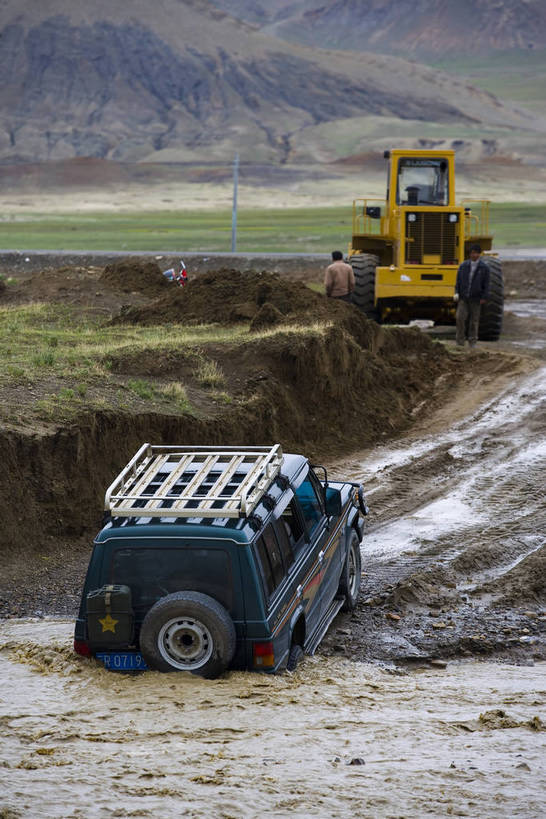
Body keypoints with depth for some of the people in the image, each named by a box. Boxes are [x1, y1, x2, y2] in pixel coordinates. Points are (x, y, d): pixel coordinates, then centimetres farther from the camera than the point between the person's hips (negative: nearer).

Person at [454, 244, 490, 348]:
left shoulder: (484, 268, -1)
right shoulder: (463, 266, 5)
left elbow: (486, 284, -1)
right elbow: (458, 280, 9)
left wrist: (484, 297, -6)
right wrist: (456, 293, -1)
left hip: (476, 299, -1)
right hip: (463, 297, 1)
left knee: (474, 320, 5)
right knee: (460, 317, -9)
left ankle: (472, 342, 15)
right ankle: (460, 342, 0)